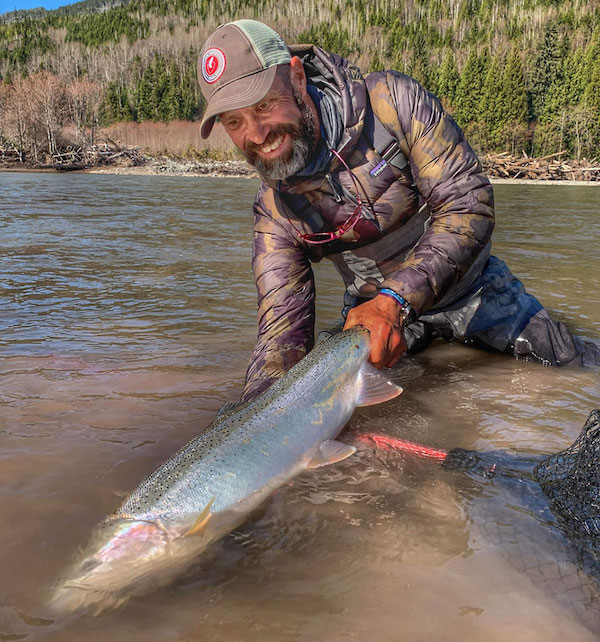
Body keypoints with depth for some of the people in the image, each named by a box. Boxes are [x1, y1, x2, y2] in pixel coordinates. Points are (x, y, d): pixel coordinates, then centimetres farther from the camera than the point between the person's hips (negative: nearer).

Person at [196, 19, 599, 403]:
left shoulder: (392, 101, -24)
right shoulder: (275, 210, -16)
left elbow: (468, 204, -28)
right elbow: (284, 325, -19)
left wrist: (397, 298, -40)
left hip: (468, 286, -1)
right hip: (374, 308, 2)